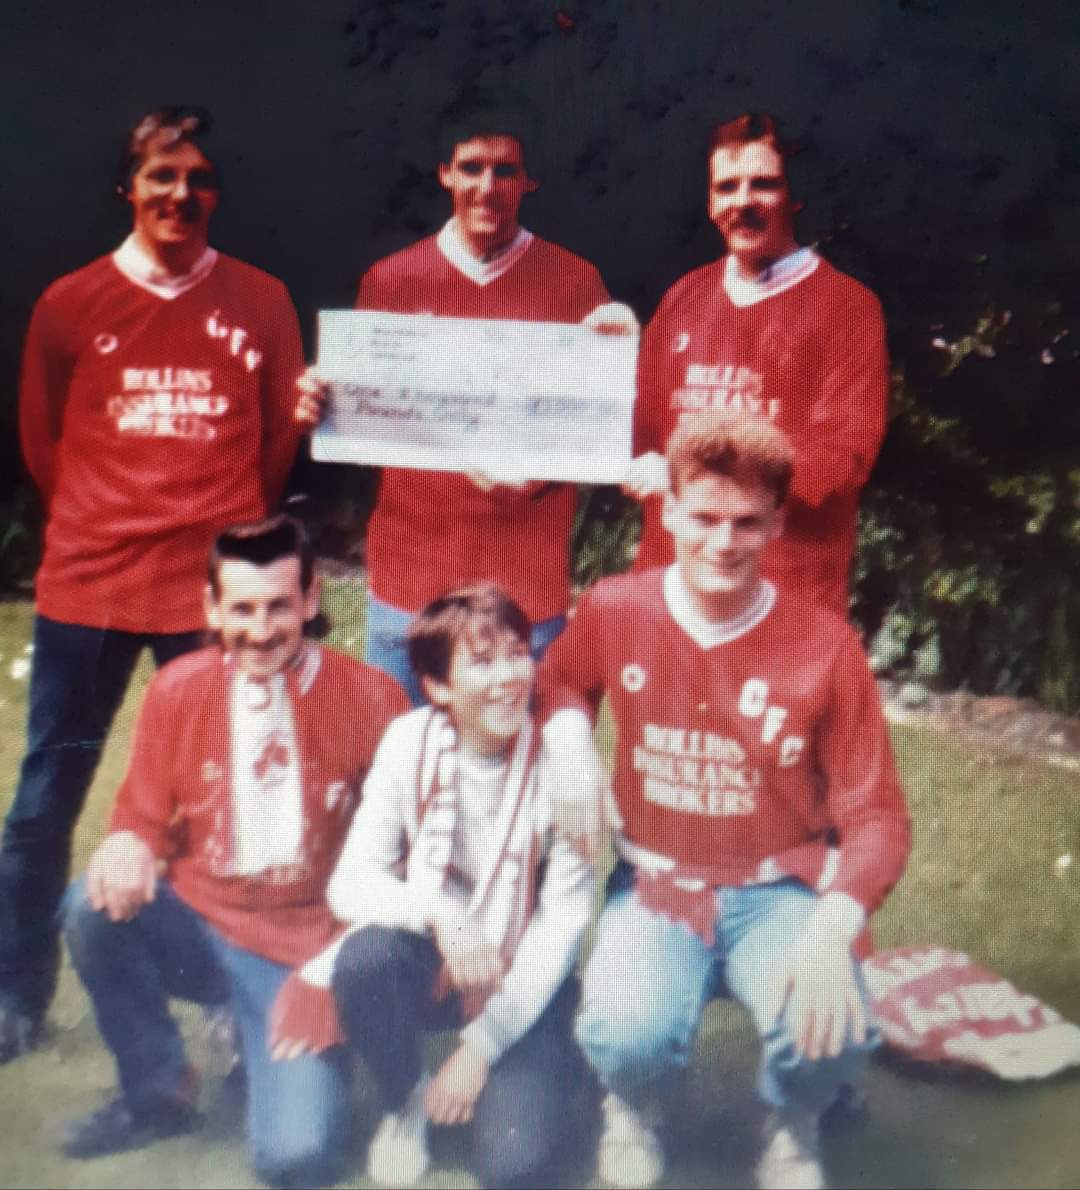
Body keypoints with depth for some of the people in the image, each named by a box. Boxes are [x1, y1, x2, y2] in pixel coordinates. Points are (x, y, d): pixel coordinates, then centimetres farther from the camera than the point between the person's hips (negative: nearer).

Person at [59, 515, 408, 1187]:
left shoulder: (371, 699, -11)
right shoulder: (179, 690, -3)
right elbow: (144, 820, 6)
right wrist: (129, 850, -19)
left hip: (309, 954, -3)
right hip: (199, 929, 3)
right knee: (95, 906, -27)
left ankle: (267, 1048, 16)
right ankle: (158, 1090, 0)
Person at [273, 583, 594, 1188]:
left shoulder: (555, 760, -16)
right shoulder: (411, 742, -12)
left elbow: (564, 922, -13)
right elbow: (351, 882, -12)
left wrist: (482, 1045, -15)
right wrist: (437, 912, -33)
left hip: (524, 983, -2)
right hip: (430, 963, 2)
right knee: (364, 957, -32)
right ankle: (406, 1102, -1)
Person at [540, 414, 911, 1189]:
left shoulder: (825, 645, -11)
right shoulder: (615, 611, -6)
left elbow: (876, 815, -8)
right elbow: (560, 682, 18)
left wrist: (833, 927, -26)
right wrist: (575, 756, -5)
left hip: (778, 890, 0)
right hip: (656, 884, 1)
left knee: (829, 1032, -31)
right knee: (630, 1036, -31)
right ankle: (635, 1113, 12)